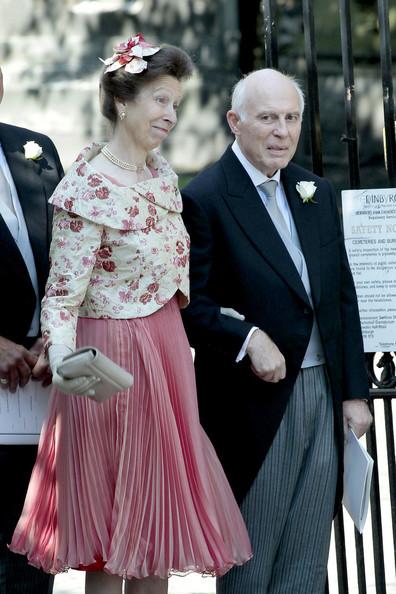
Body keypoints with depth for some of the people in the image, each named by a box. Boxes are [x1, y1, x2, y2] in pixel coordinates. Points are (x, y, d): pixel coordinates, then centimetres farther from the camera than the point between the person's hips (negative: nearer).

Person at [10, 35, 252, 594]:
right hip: (113, 357, -8)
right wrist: (64, 364, -35)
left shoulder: (162, 171, 6)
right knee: (112, 513, 2)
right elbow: (63, 294, -19)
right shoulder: (89, 189, -18)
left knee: (159, 506, 13)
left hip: (167, 349, 8)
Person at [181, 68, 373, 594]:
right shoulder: (205, 198, -9)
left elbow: (343, 297, 13)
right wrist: (247, 338, -25)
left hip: (323, 395, 6)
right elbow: (188, 302, -11)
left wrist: (355, 391, 9)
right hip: (255, 402, -6)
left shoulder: (318, 193, 11)